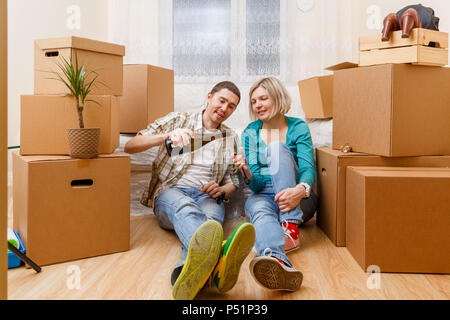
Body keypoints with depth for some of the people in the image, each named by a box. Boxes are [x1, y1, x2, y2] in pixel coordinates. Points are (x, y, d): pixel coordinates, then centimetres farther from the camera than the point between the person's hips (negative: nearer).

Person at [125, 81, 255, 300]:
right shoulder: (177, 120, 12)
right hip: (170, 192, -2)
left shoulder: (230, 138, 21)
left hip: (207, 197, 2)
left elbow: (232, 183, 23)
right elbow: (129, 146, 1)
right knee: (185, 207, -40)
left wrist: (221, 190, -3)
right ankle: (213, 255, -74)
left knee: (211, 217, -37)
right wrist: (166, 136, -18)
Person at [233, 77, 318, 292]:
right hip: (263, 196, 1)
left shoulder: (298, 128, 1)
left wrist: (300, 190, -38)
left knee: (278, 149, -25)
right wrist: (247, 172, -28)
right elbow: (257, 185, -3)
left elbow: (308, 169, -13)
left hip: (295, 198, 0)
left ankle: (291, 227, -36)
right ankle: (279, 261, -70)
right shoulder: (250, 132, 4)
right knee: (259, 210, -37)